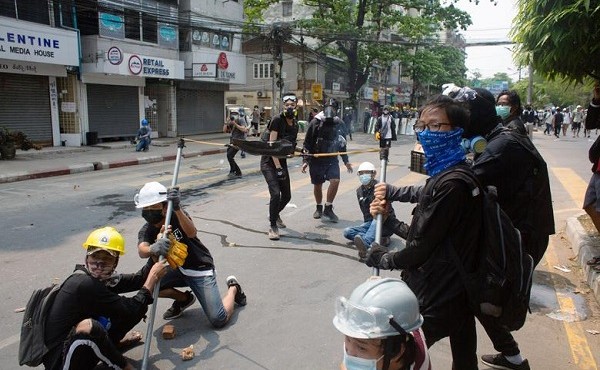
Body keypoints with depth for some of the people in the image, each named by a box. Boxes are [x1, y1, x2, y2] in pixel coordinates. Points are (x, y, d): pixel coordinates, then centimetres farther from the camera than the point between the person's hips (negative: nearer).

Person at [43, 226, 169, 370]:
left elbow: (137, 280, 5)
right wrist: (154, 276, -14)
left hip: (86, 346, 9)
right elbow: (132, 311, -23)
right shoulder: (84, 284, -27)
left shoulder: (98, 278, -1)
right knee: (87, 326, -41)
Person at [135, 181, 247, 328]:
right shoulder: (146, 231, -9)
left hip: (201, 270, -5)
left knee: (219, 320, -15)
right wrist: (153, 249, -56)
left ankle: (233, 288, 16)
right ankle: (184, 299, 9)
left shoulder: (177, 215, -17)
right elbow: (142, 251, -32)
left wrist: (177, 209, -54)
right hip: (179, 270, 5)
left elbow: (192, 233, -39)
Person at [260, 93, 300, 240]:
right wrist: (278, 167, -23)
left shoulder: (295, 124, 5)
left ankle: (275, 215, 41)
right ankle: (273, 226, -4)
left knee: (287, 196, 11)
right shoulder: (277, 120, -15)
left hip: (282, 161, 7)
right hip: (269, 161, -7)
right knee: (275, 193, -19)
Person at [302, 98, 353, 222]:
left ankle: (328, 209, -2)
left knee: (335, 181, -17)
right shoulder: (315, 122, -8)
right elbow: (307, 143, -6)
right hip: (316, 159, -2)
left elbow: (341, 143, 15)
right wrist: (306, 160, -11)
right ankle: (319, 208, 32)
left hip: (332, 159, 2)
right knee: (317, 185, 9)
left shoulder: (339, 124, 4)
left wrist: (346, 161, 16)